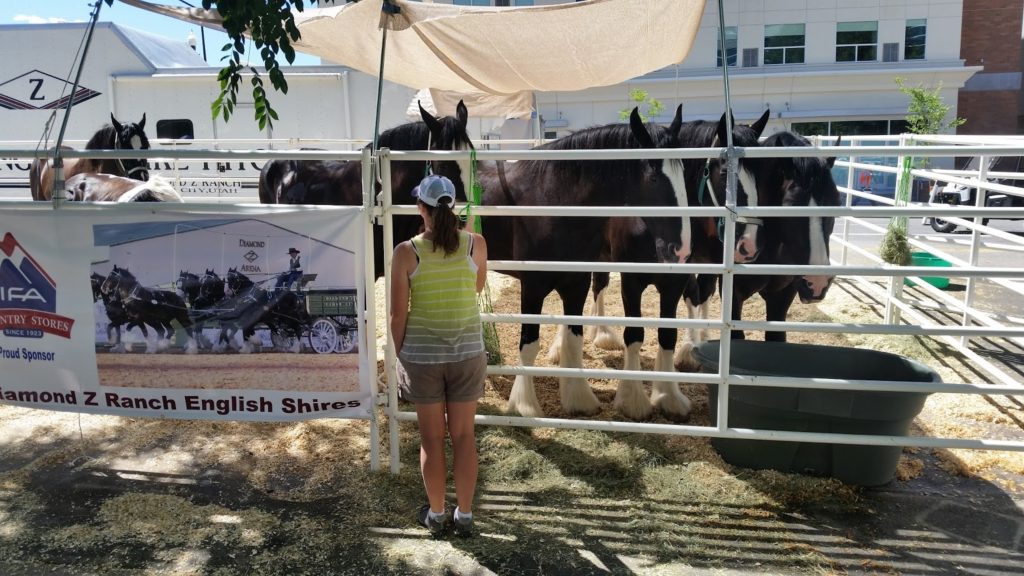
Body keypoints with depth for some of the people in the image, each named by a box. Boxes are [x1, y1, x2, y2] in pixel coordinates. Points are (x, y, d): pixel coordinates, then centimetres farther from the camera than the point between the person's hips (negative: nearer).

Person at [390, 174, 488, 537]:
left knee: (431, 438, 13)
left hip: (421, 356, -1)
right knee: (464, 435, 13)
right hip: (468, 353, 2)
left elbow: (398, 314, -9)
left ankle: (437, 515, 28)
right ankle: (464, 516, 24)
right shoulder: (476, 244, -7)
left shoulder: (407, 252, -12)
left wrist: (400, 354, 6)